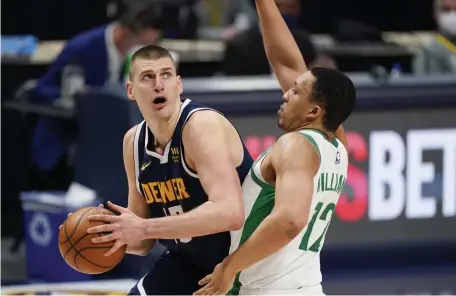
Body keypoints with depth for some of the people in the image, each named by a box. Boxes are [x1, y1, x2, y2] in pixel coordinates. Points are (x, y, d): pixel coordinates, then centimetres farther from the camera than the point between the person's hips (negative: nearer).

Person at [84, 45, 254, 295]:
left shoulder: (203, 125, -25)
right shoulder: (134, 142, -1)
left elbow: (229, 213, -40)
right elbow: (143, 242, 7)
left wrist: (145, 229, -37)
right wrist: (110, 234, -17)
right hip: (188, 263, 7)